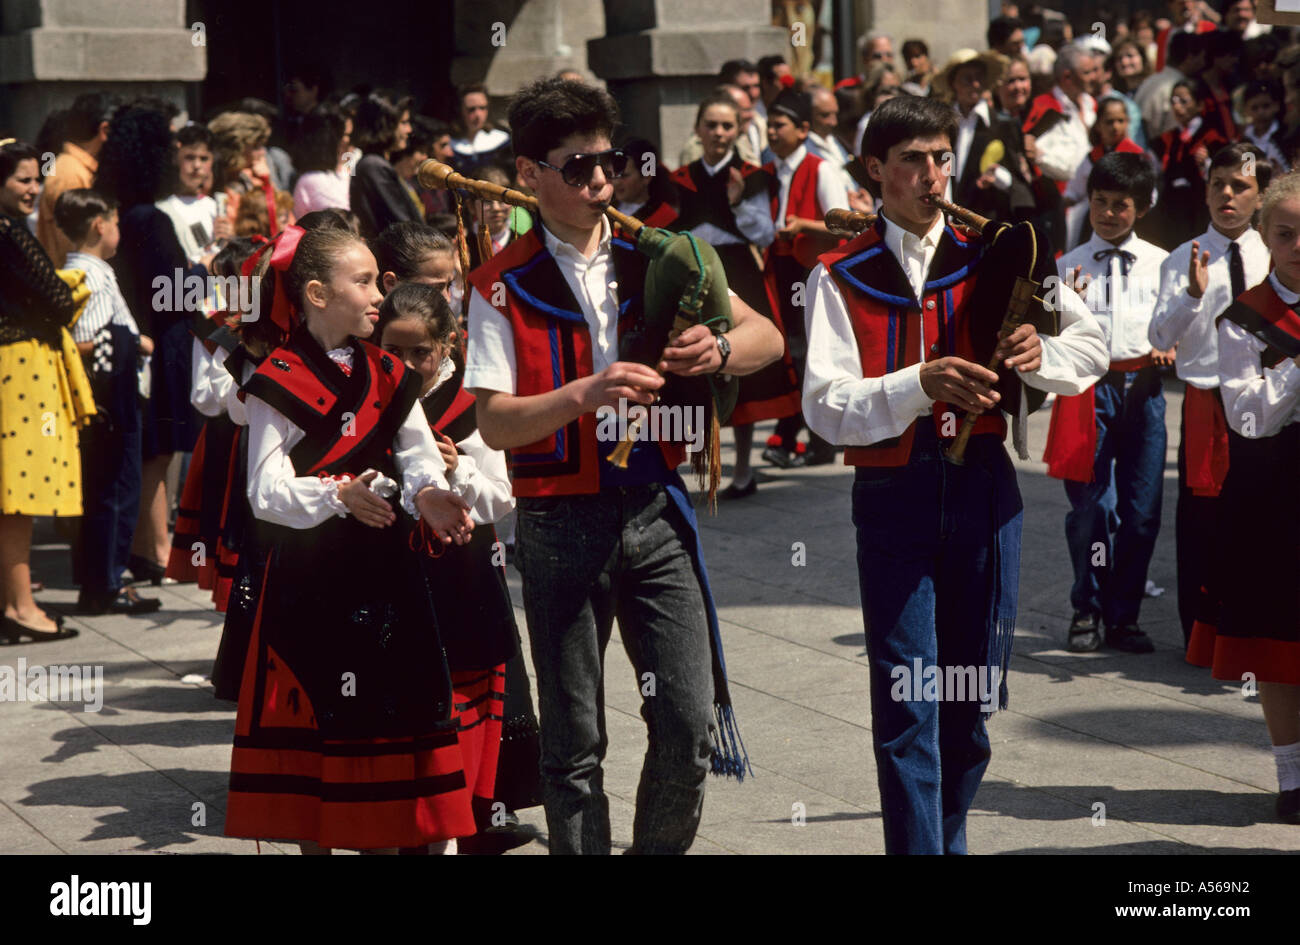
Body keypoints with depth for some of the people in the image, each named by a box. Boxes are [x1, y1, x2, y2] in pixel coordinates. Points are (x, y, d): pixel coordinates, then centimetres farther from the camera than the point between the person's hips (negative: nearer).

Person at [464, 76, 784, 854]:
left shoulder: (654, 258, 7)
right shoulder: (504, 288, -2)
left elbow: (768, 338, 5)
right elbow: (493, 422, -10)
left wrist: (718, 350, -17)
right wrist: (582, 395, -26)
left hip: (655, 509, 2)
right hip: (560, 521, -2)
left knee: (691, 724, -2)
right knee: (574, 742, 5)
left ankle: (661, 847, 20)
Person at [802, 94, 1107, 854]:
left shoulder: (992, 257, 7)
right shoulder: (842, 276, 0)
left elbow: (1093, 346, 8)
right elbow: (827, 407, -11)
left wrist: (1040, 355, -14)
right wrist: (921, 384, -26)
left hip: (984, 486, 3)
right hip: (893, 497, -3)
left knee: (974, 698, 11)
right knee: (906, 705, -5)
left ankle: (949, 838, 30)